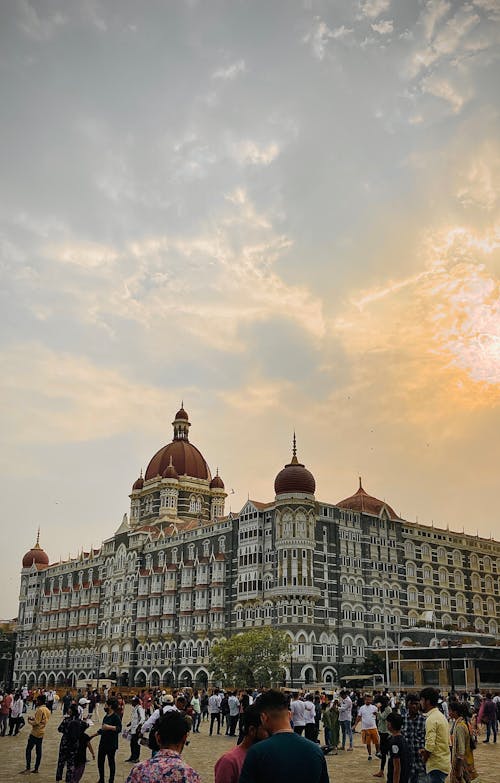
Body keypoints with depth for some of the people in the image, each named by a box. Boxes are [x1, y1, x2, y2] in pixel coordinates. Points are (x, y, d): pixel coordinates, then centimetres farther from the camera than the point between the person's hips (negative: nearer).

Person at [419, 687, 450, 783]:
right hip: (444, 763, 10)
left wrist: (424, 758, -6)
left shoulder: (431, 719, -17)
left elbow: (430, 744, -24)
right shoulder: (441, 716, 13)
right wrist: (425, 750, 14)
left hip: (436, 765, -10)